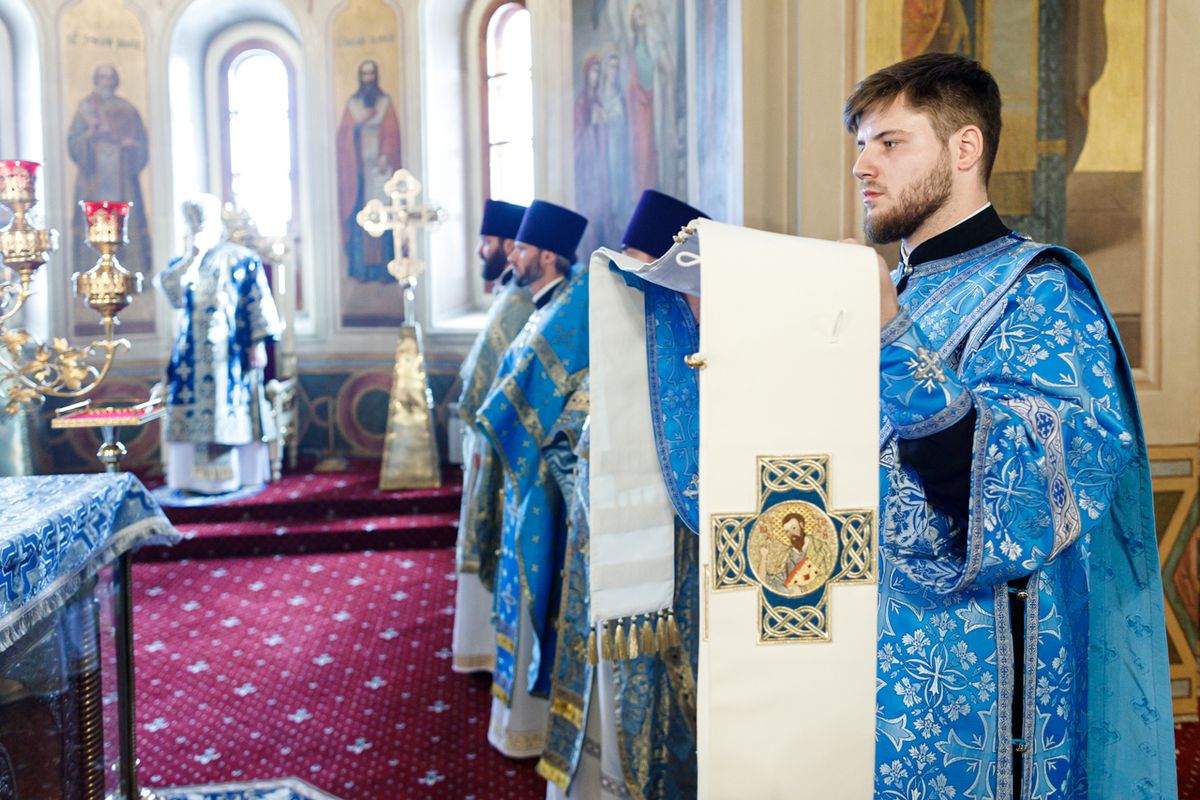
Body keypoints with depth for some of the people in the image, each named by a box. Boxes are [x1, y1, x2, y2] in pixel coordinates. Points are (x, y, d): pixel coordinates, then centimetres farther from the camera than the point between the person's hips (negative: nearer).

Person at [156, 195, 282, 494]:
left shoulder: (240, 258, 2)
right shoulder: (183, 262, 13)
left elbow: (258, 302, -4)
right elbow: (168, 288, -6)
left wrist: (258, 343, -12)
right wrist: (192, 256, -9)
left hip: (231, 346, -3)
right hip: (194, 351, 3)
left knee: (232, 408, -1)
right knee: (195, 411, 0)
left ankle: (241, 475, 7)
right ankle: (195, 477, 4)